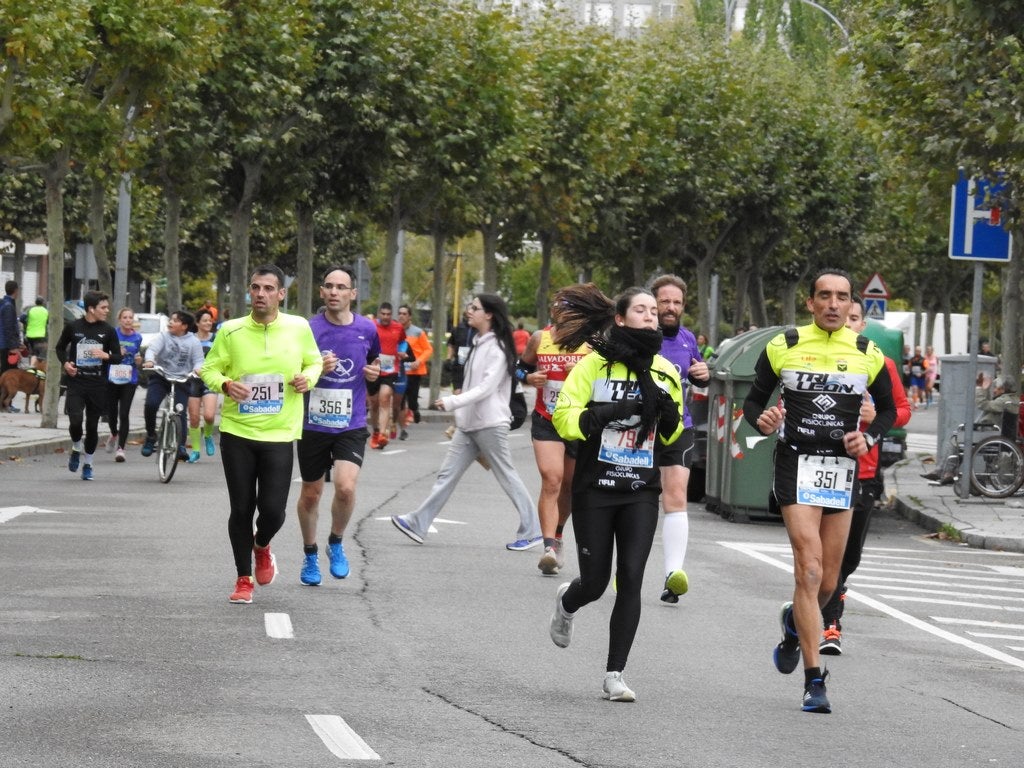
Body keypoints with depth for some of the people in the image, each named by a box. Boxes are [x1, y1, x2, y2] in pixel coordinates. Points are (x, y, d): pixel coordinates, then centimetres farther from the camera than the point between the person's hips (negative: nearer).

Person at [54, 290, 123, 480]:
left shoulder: (108, 331, 0)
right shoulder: (73, 327, -1)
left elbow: (118, 357, 5)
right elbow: (60, 347, 14)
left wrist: (106, 356, -17)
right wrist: (65, 363, -5)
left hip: (98, 386, 1)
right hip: (76, 383, -1)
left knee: (92, 426, 5)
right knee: (75, 421, -17)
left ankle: (87, 463, 22)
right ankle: (77, 449, 14)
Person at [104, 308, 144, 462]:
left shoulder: (137, 337, 5)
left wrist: (138, 360, -5)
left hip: (129, 381, 0)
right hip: (112, 379, 0)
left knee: (124, 414, -9)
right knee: (111, 412, 9)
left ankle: (121, 448, -5)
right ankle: (114, 434, 42)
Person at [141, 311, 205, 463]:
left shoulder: (193, 342, 1)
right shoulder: (164, 336, 1)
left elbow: (198, 361, -1)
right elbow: (152, 348, -13)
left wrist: (197, 369, -25)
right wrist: (149, 360, -35)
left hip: (181, 380, 0)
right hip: (160, 377, 0)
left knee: (180, 413, -11)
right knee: (150, 405, -19)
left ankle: (181, 446, -7)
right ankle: (150, 436, 2)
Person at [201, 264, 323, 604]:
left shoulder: (299, 328, -1)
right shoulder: (231, 331, -3)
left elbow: (314, 361, 14)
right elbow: (209, 368, 5)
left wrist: (308, 378, -7)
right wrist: (225, 384, -16)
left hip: (279, 435, 0)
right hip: (237, 432, 0)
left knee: (273, 510, -6)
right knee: (241, 509, 3)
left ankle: (262, 546, 31)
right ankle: (243, 579, 20)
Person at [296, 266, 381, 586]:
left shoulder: (367, 329, 1)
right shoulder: (308, 329, -6)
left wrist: (373, 371, -1)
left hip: (351, 425, 0)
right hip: (313, 424, 0)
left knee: (346, 487, -19)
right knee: (311, 494, 12)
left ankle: (336, 543, 8)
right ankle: (310, 556, 33)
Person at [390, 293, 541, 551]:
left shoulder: (497, 348, -13)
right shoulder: (478, 344, 15)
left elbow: (486, 387, -21)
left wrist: (452, 402, -26)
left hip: (490, 424, -9)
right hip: (468, 424, 9)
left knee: (507, 476, -2)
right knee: (448, 474, 5)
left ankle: (531, 530, 6)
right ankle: (418, 524, 2)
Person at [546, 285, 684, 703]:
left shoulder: (665, 371, 9)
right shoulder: (595, 364, -4)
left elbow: (671, 436, 17)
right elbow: (564, 417, -9)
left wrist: (670, 414, -5)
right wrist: (611, 414, -21)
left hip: (642, 491, 3)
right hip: (595, 488, -3)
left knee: (630, 579, -9)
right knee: (595, 582, 2)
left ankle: (615, 675, -2)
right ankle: (566, 602, 41)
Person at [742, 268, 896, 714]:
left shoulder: (868, 355, 4)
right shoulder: (783, 347, -1)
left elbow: (888, 409, 16)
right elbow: (754, 400, 7)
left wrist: (869, 438, -4)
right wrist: (762, 421, -16)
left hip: (843, 470, 3)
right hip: (796, 464, -3)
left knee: (827, 584, 8)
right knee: (809, 571, -14)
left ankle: (794, 626, 43)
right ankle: (814, 682, -11)